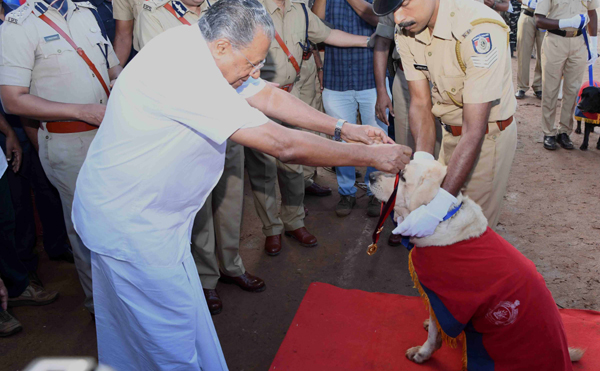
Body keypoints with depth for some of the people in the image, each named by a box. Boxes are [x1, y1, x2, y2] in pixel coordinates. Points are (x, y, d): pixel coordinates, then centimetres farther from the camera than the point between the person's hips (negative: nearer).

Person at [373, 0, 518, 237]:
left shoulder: (480, 30, -33)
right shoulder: (406, 33, -12)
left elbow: (474, 130, -34)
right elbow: (420, 103, -8)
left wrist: (440, 203, -39)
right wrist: (422, 160, -26)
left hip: (489, 134, -5)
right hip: (450, 131, 6)